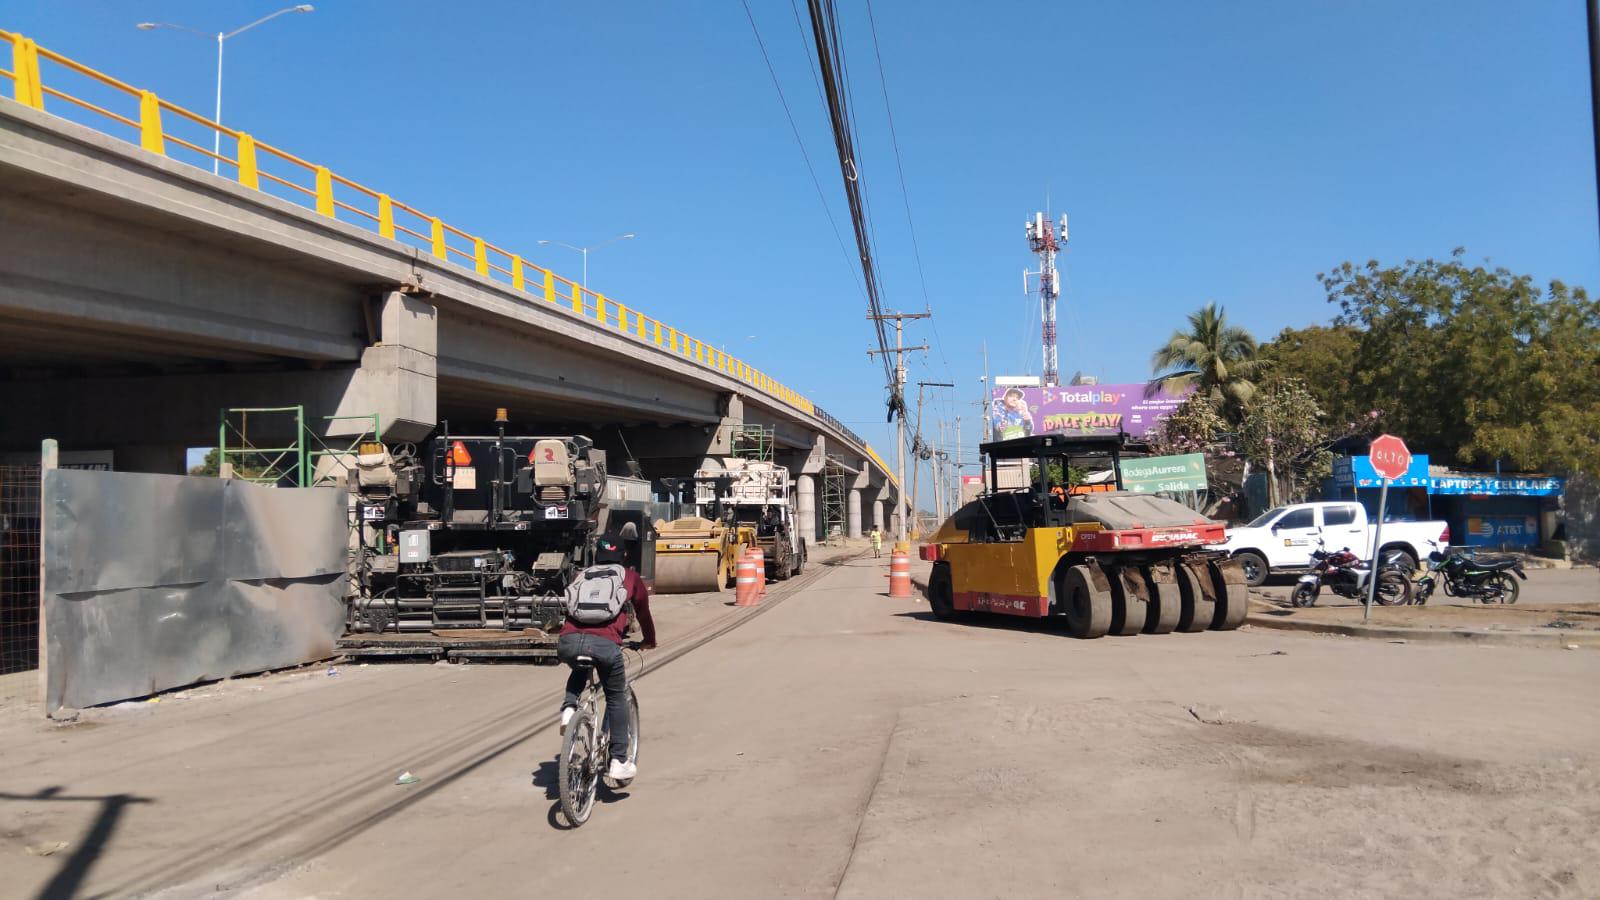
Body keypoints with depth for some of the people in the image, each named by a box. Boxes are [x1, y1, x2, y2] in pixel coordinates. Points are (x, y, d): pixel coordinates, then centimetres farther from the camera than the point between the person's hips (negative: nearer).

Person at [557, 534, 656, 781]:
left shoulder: (582, 575, 30)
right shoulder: (629, 576, 23)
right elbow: (643, 610, 33)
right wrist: (649, 640, 51)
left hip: (568, 641, 3)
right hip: (605, 644, -3)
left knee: (579, 669, 37)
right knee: (617, 699, 17)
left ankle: (569, 708, 12)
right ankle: (619, 761, 15)